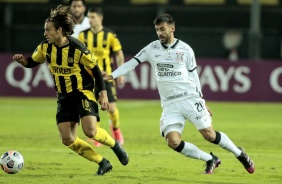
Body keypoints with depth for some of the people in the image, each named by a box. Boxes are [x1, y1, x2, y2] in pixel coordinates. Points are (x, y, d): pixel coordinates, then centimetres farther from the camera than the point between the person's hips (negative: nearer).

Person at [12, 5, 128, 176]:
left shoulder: (77, 49, -20)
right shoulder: (46, 47, -5)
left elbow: (95, 70, -11)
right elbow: (32, 62, 11)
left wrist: (103, 95, -11)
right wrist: (23, 60, -13)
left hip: (83, 93, -6)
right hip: (64, 97, 6)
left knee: (90, 131, -23)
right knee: (68, 139, -4)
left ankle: (115, 145, 10)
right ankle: (103, 163, 9)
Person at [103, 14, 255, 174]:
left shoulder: (185, 50, 1)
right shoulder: (152, 49, 4)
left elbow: (193, 75, 7)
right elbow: (132, 63, 4)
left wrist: (201, 100, 8)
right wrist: (112, 75, -9)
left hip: (191, 99, -2)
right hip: (170, 105, 2)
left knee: (209, 135, -8)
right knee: (173, 141, -15)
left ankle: (240, 154, 17)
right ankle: (211, 160, 3)